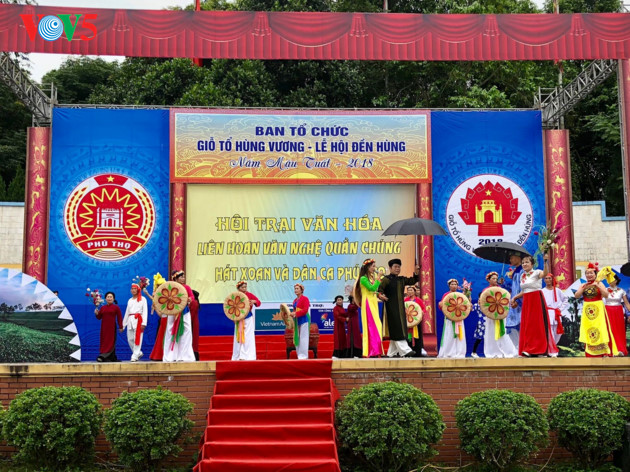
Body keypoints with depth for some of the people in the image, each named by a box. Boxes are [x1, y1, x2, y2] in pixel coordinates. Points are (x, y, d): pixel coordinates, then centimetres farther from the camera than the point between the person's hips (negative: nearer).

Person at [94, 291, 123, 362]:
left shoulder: (116, 307, 1)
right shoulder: (102, 308, 10)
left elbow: (119, 318, 0)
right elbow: (99, 317, 13)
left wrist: (120, 327, -3)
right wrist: (97, 314, -7)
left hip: (112, 327, -4)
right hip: (104, 327, 4)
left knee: (111, 342, -8)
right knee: (104, 341, 2)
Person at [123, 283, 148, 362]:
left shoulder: (142, 299, 3)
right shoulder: (130, 300, 19)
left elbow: (145, 311, -4)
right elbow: (127, 312, 20)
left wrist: (144, 323, -14)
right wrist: (123, 324, 15)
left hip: (138, 319, -6)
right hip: (130, 320, 6)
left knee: (137, 339, -9)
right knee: (130, 339, 3)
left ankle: (135, 356, -7)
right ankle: (139, 353, 19)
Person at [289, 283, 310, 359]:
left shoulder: (305, 299, -7)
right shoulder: (295, 300, 14)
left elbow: (305, 310, -16)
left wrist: (295, 313, -21)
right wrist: (292, 314, -1)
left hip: (304, 319, -7)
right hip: (297, 320, 7)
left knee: (303, 337, -5)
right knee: (297, 337, 6)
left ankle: (304, 355, -2)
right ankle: (299, 355, 11)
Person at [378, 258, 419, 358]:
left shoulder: (402, 279, 15)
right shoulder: (386, 279, -4)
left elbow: (412, 281, 12)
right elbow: (379, 289, -12)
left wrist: (416, 273, -4)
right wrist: (380, 295, -33)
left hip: (401, 308, 8)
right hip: (391, 308, -8)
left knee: (398, 330, 8)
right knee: (397, 328, -12)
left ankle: (392, 353, 15)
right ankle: (405, 350, -17)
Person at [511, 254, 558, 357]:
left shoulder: (536, 273, -6)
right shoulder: (522, 276, 13)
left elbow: (545, 273, -30)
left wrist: (546, 262, -43)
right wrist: (515, 298, 13)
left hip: (537, 300, -6)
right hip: (526, 302, 7)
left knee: (539, 324, -6)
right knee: (527, 325, 6)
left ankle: (543, 349, -2)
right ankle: (528, 349, 10)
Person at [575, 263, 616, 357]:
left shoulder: (599, 283, 0)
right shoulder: (583, 285, 9)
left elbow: (606, 295, -11)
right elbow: (576, 296, 0)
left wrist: (597, 286, -20)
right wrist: (583, 288, -13)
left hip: (598, 311, -3)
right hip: (587, 311, 3)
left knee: (601, 330, -6)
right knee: (588, 331, 2)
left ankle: (605, 352, -2)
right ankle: (590, 353, 8)